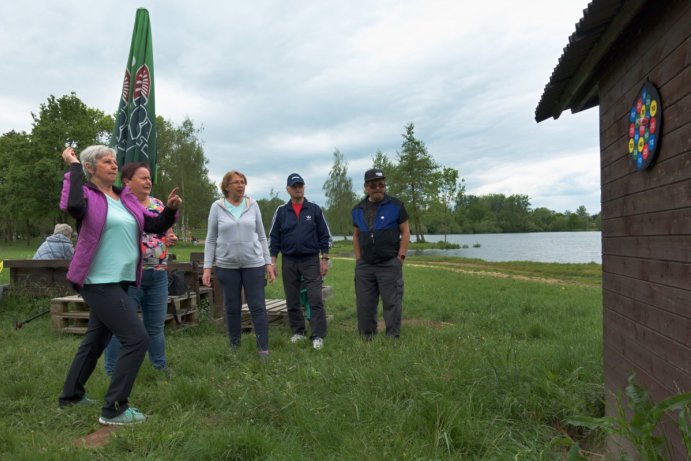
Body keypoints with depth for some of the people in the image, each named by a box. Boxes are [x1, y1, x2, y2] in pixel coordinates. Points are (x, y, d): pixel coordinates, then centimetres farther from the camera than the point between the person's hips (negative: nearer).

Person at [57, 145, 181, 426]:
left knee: (97, 339, 21)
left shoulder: (126, 198, 11)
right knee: (137, 338, -13)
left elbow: (154, 226, 11)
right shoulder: (87, 195, -9)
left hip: (119, 281, 8)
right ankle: (113, 409, -2)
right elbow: (74, 207, -34)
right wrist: (73, 168, -22)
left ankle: (70, 395, 40)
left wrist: (170, 209, -8)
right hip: (99, 283, -8)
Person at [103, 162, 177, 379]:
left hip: (158, 275, 6)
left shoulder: (158, 204, 12)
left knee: (156, 326, 15)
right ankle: (112, 373, 17)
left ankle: (160, 367, 29)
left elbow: (167, 232, 20)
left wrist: (171, 238, -1)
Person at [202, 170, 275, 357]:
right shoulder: (217, 207, 0)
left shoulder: (252, 205, 3)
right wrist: (207, 267, -3)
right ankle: (234, 346, 24)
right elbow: (210, 239, 3)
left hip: (253, 263, 0)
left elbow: (261, 236, 7)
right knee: (232, 307, 9)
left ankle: (263, 348, 7)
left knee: (258, 306, 1)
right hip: (226, 265, 0)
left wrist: (268, 262, 3)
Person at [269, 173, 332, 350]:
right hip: (288, 262, 2)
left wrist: (324, 259, -3)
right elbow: (273, 237, 6)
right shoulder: (281, 211, 4)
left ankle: (318, 336, 0)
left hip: (311, 261, -2)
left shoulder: (314, 209, 2)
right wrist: (273, 261, 0)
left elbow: (324, 235, 2)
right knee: (292, 301, 9)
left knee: (316, 299, -7)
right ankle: (297, 332, 24)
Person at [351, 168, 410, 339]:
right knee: (364, 305, 8)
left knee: (392, 303, -1)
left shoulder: (395, 205, -2)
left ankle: (393, 338, 10)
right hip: (364, 266, 4)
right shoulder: (358, 209, 9)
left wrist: (400, 257, -8)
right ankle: (366, 338, 21)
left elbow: (405, 232, -2)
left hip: (390, 264, -4)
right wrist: (358, 258, 10)